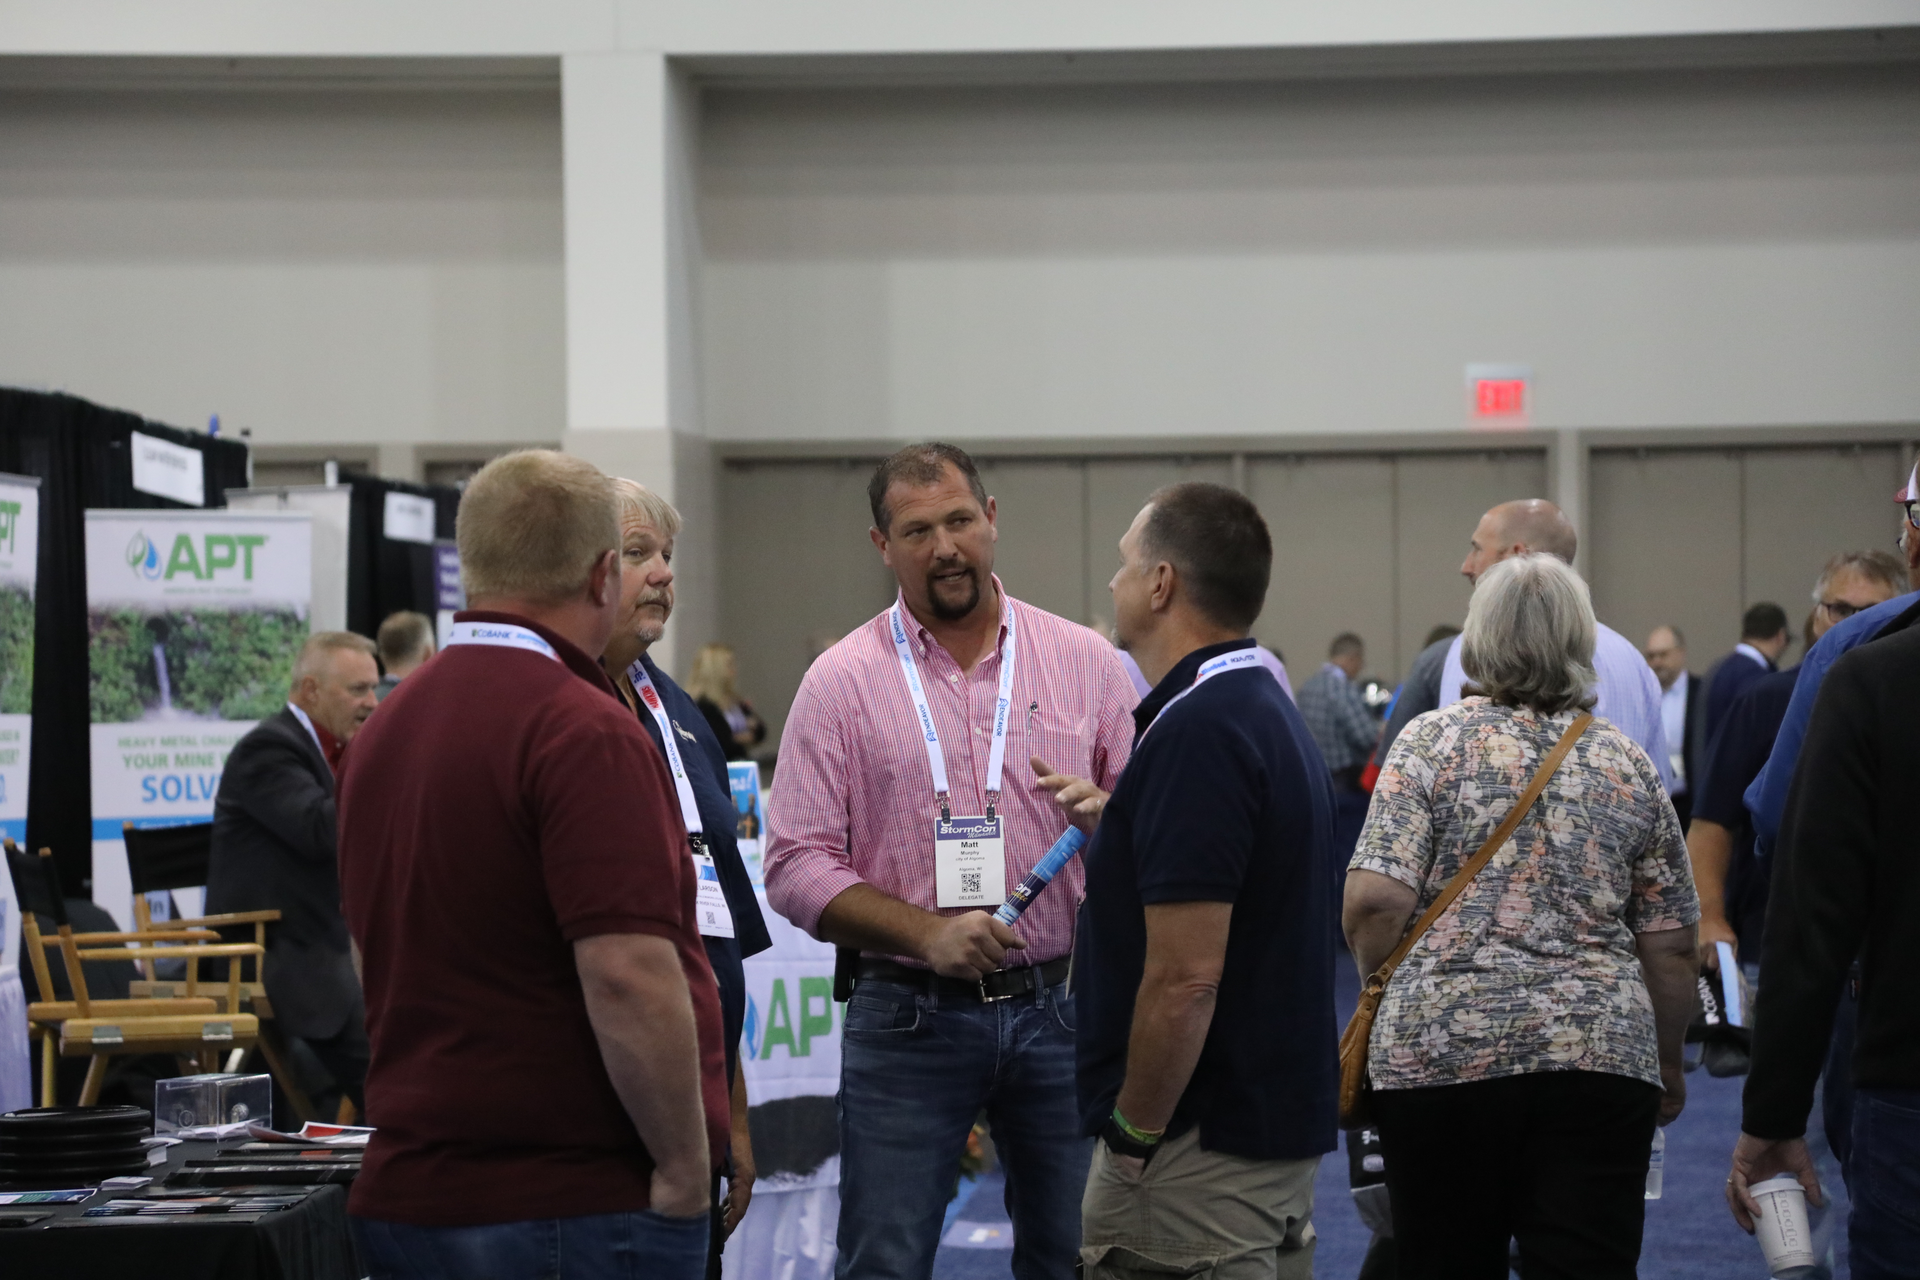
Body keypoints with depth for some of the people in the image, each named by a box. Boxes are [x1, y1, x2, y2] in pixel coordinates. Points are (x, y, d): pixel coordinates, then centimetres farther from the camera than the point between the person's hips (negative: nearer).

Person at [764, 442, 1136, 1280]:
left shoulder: (1084, 661, 7)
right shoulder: (843, 682, 1)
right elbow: (796, 866, -3)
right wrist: (925, 933, -16)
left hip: (1060, 1009, 2)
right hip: (907, 1018, -2)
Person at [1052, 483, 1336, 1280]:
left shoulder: (1196, 730, -20)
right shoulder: (1270, 713, 12)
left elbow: (1186, 977, -24)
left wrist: (1133, 1134, -15)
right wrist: (1109, 826, 20)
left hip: (1199, 1154, -10)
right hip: (1275, 1134, 10)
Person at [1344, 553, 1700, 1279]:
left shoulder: (1433, 742, 0)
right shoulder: (1629, 767, 7)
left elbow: (1375, 901, -9)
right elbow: (1671, 947, 8)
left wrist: (1385, 996, 10)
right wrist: (1667, 1057, 22)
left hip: (1438, 1055, -1)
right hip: (1598, 1057, 1)